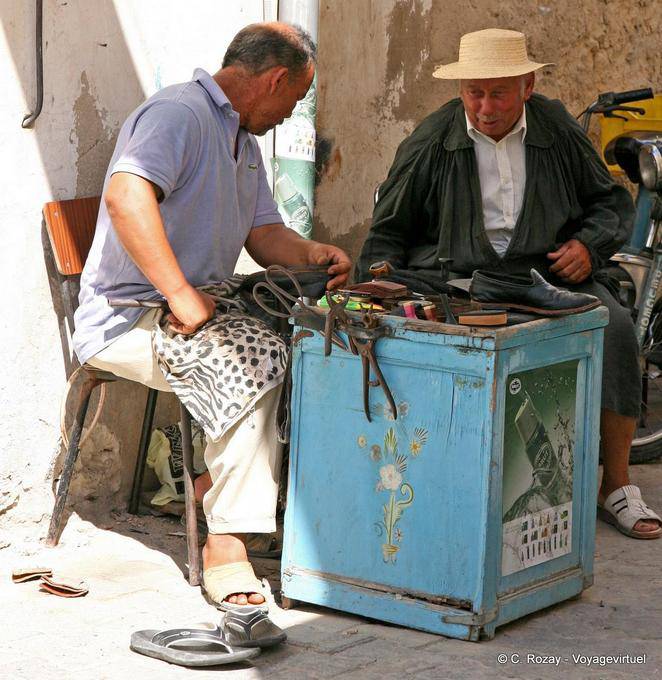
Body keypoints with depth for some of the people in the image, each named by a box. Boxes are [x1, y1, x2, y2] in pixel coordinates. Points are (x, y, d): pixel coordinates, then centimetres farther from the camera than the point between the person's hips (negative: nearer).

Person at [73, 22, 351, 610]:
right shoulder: (180, 114, -14)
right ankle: (225, 545, -30)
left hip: (202, 308, 10)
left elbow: (264, 234, 19)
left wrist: (310, 254, -4)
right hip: (129, 318, -10)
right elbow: (126, 196, -31)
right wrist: (180, 295, -34)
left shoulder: (242, 140, 21)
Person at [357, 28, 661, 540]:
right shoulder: (430, 145, 3)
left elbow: (613, 201, 20)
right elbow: (387, 232, 13)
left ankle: (616, 486, -12)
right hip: (455, 276, -2)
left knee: (615, 329, -24)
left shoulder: (559, 131, 8)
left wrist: (589, 244, 0)